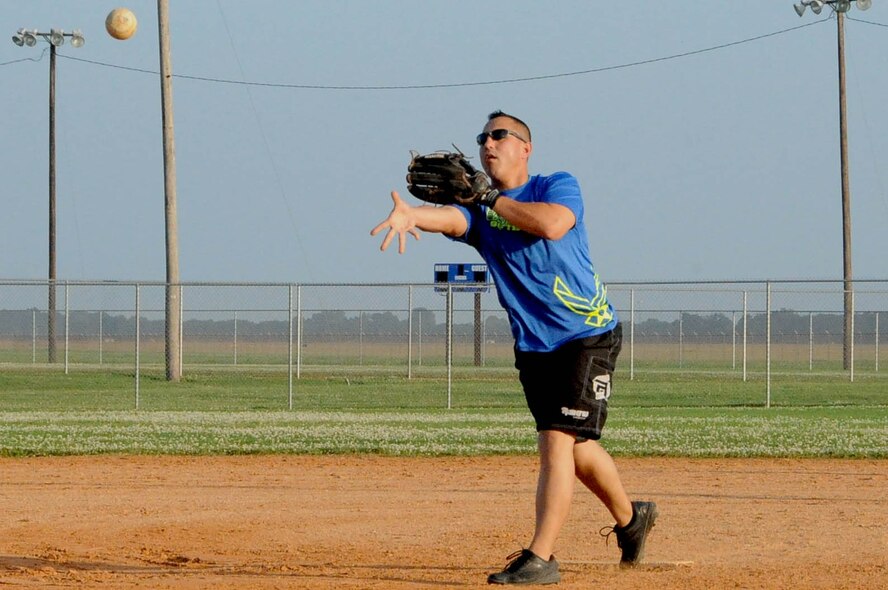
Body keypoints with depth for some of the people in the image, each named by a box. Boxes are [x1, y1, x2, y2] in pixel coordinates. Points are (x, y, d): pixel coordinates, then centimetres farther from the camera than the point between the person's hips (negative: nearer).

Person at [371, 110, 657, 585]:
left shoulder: (558, 186, -4)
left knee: (557, 441, -15)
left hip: (588, 336, -6)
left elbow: (552, 225, -28)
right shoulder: (478, 211, 4)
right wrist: (409, 214, -44)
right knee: (576, 447, 16)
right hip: (533, 346, 6)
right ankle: (630, 518, 40)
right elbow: (447, 217, -20)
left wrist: (487, 197, -21)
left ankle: (540, 558, -16)